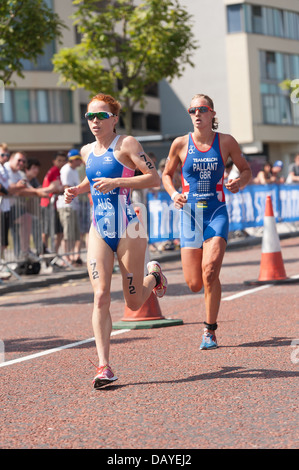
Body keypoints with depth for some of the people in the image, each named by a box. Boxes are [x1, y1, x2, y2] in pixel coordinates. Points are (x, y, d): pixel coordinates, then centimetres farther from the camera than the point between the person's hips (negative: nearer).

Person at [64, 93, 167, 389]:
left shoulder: (126, 144, -6)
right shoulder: (87, 151, 11)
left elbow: (154, 178, -13)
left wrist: (116, 182, -20)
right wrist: (76, 191, 12)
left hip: (127, 229, -4)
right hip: (99, 230, 4)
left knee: (134, 303, 6)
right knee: (100, 296, -12)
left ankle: (153, 275, 41)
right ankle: (103, 366, -14)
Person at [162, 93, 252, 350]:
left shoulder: (226, 142, -1)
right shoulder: (181, 144, 0)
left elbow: (246, 169, 12)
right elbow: (166, 174, 14)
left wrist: (240, 182, -10)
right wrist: (173, 193, -6)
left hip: (217, 213, -1)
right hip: (190, 215, 1)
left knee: (210, 272, -20)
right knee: (194, 284, -1)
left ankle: (210, 331, -5)